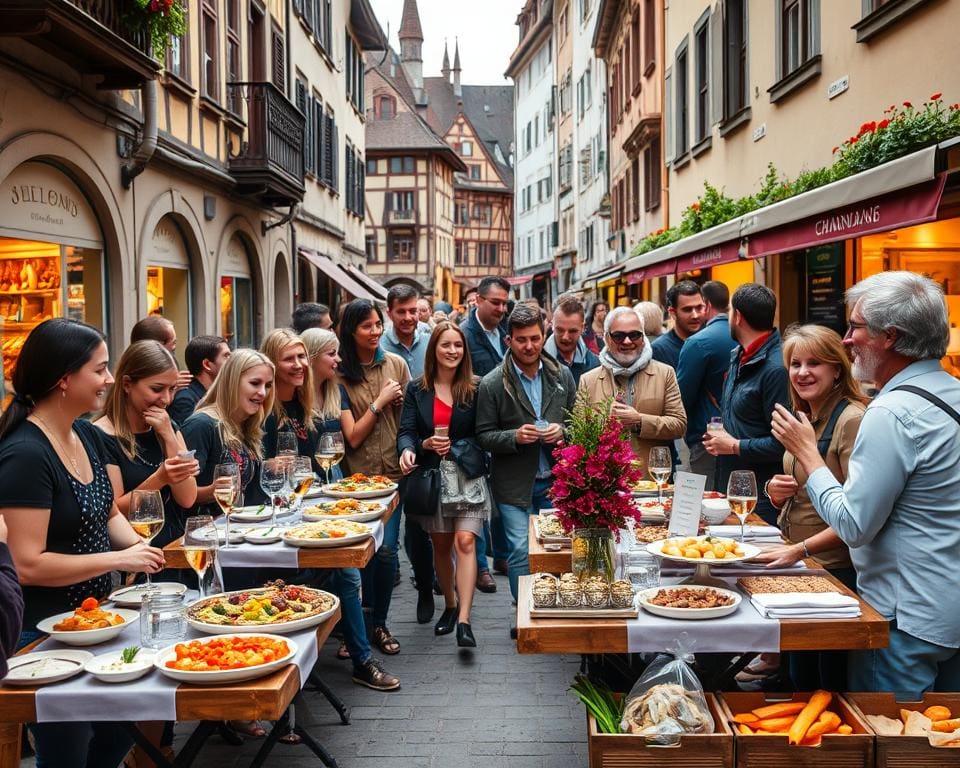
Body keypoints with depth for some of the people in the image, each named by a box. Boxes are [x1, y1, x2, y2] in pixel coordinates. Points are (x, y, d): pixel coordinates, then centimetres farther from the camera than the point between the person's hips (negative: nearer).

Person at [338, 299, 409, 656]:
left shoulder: (396, 364, 3)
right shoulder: (340, 375, -6)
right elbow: (353, 437, -9)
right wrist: (379, 402, -12)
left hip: (392, 470, 2)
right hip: (358, 475, -2)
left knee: (386, 549, -1)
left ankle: (378, 623, 17)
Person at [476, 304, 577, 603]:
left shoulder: (562, 375, 4)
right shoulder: (492, 384, -6)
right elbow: (484, 436, -3)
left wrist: (562, 431, -9)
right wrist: (515, 437, -20)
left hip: (556, 479, 3)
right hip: (515, 485, -3)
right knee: (521, 553, -3)